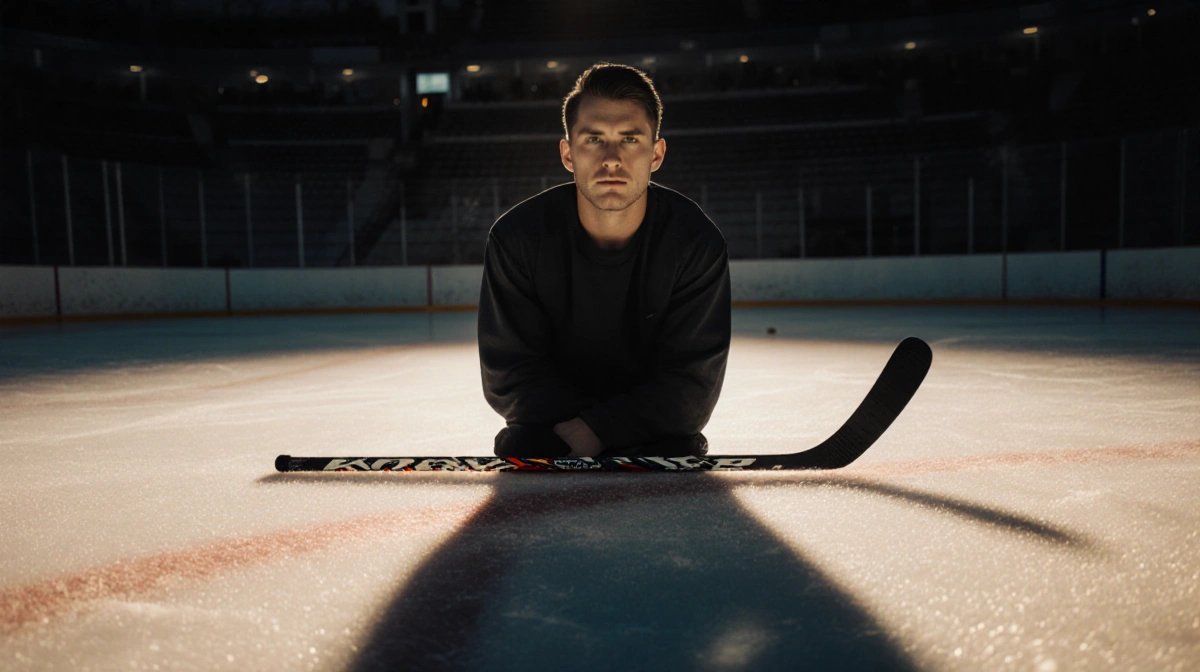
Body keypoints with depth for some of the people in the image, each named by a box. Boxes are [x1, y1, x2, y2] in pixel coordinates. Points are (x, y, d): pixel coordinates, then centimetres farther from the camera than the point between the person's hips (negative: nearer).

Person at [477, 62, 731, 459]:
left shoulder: (698, 243, -15)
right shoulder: (515, 237, -13)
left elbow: (692, 386, -14)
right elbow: (506, 376, -10)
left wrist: (598, 427, -24)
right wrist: (570, 430, -22)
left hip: (657, 436, 1)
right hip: (546, 434, 0)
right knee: (518, 450, -28)